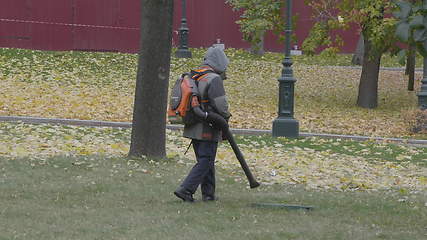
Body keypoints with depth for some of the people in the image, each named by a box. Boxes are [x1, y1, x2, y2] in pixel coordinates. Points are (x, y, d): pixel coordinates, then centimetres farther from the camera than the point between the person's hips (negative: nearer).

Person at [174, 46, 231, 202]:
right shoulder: (214, 79, -16)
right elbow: (221, 105, -19)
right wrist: (226, 116, 2)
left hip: (193, 128, 8)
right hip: (208, 129, -8)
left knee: (206, 160, 16)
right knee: (205, 161, -4)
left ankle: (208, 194, 20)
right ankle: (185, 189, -12)